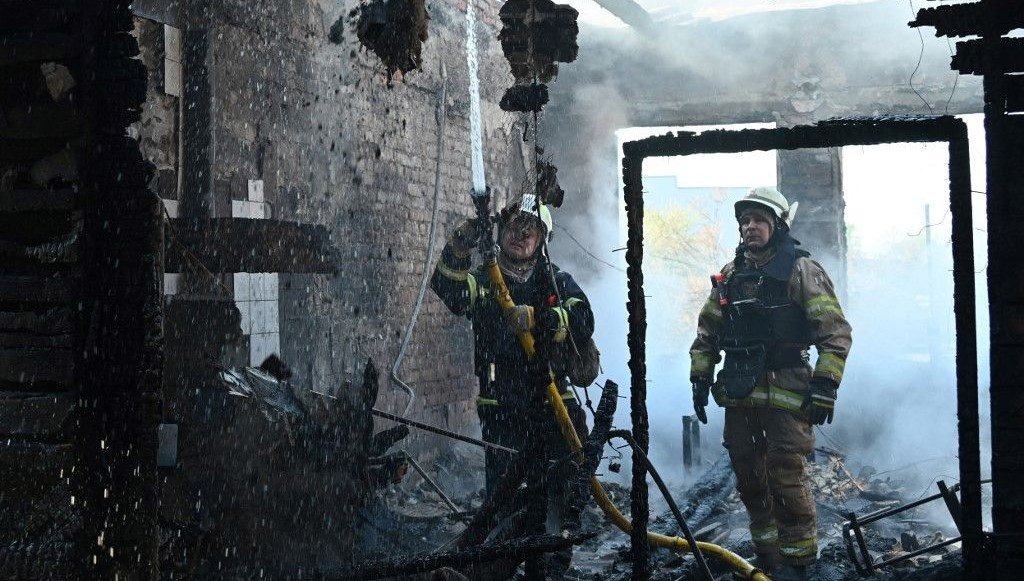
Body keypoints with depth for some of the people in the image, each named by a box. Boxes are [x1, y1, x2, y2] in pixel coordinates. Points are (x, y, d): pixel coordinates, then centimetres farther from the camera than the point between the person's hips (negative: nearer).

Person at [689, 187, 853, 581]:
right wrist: (699, 378, 12)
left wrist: (825, 384, -15)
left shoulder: (801, 269, -3)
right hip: (737, 393, 6)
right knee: (749, 476, 12)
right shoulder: (730, 275, 14)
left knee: (787, 477, -6)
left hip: (785, 392, -6)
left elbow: (836, 331, -8)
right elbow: (707, 332, 19)